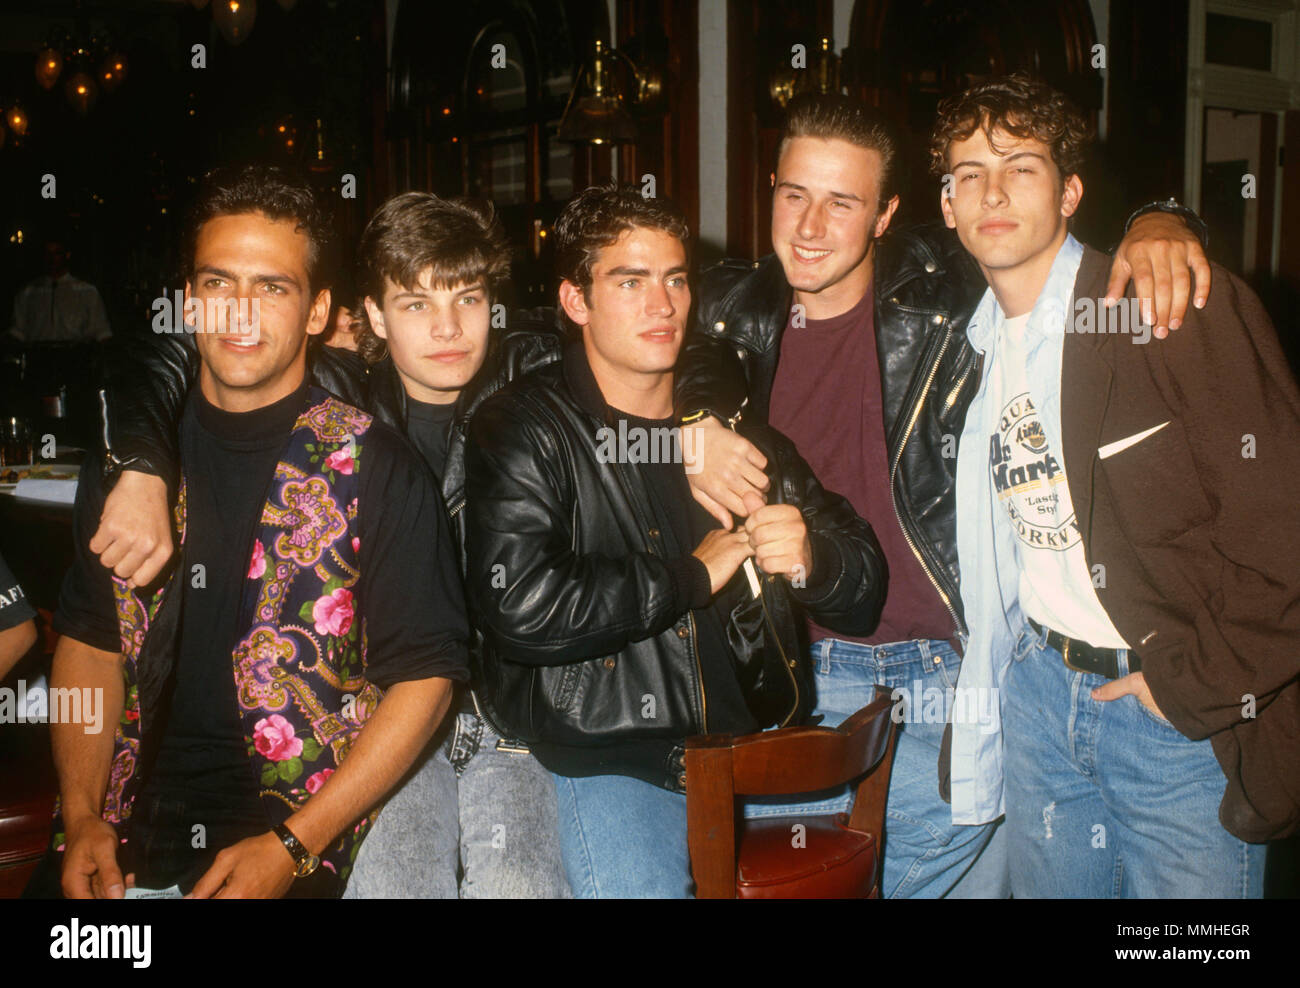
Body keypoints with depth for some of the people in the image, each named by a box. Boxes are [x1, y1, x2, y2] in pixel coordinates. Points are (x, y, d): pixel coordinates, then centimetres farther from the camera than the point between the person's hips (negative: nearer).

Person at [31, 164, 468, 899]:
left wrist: (291, 846, -11)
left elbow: (425, 674, -6)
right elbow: (90, 642, 15)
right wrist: (82, 815, 2)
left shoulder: (376, 470, -4)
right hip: (130, 832, 3)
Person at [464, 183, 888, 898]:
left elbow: (864, 590, 14)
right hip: (610, 759, -4)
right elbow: (521, 608, -19)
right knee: (638, 885, -25)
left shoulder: (730, 420, 13)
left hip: (756, 743, 5)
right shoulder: (520, 430, -1)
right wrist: (693, 574, -9)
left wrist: (808, 559, -11)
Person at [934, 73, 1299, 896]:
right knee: (1050, 884, 17)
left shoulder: (1182, 307, -13)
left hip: (1193, 711, -5)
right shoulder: (973, 342, 8)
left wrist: (1195, 683, -15)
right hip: (1041, 694, 6)